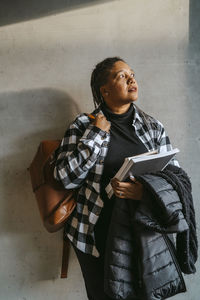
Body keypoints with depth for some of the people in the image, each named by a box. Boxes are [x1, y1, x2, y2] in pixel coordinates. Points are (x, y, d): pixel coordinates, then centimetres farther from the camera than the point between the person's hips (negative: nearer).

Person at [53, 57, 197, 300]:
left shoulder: (154, 127, 5)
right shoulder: (83, 125, -2)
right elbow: (65, 178, -9)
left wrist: (145, 191, -19)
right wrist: (97, 134, -14)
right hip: (96, 237, -2)